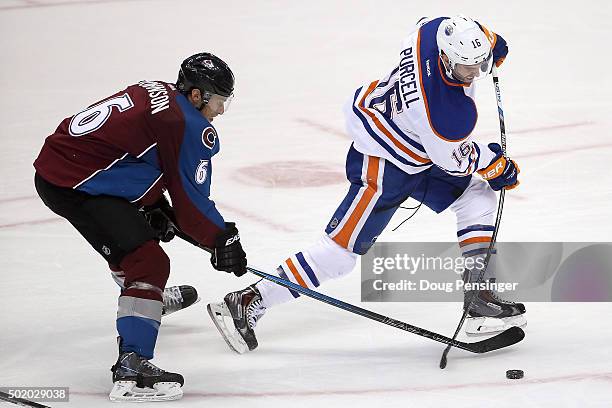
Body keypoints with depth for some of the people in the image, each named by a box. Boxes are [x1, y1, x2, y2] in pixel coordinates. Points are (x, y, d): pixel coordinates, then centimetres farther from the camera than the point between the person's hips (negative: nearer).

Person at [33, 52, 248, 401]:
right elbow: (191, 199, -10)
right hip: (76, 187, -11)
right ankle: (131, 369, -23)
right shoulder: (190, 127, -14)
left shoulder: (156, 92, 12)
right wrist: (223, 239, 2)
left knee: (133, 229, 34)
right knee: (149, 262, -14)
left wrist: (155, 208, 19)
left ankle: (151, 298, 63)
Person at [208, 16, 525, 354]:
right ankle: (246, 304, -3)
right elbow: (454, 160, -16)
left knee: (478, 196, 12)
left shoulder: (438, 29, -15)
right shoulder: (450, 111, -35)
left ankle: (479, 296, 14)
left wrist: (490, 45, 13)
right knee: (340, 251, -7)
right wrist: (496, 164, 2)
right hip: (382, 167, -9)